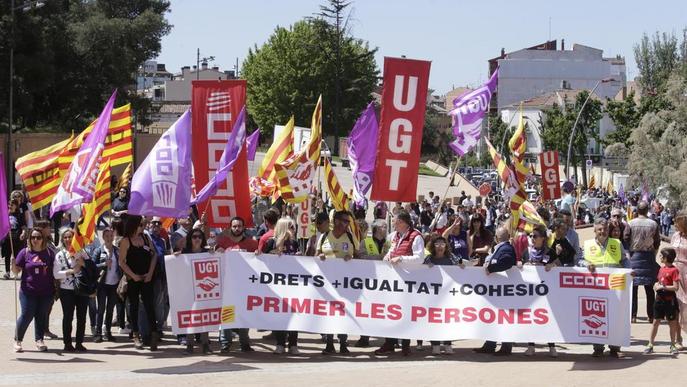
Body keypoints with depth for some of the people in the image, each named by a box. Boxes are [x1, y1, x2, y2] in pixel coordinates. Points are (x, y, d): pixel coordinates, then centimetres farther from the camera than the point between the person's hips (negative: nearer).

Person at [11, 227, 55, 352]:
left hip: (46, 292, 2)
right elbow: (16, 272, 1)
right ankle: (17, 340, 12)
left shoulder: (49, 253, 5)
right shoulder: (25, 252, 0)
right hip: (28, 291, -2)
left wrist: (56, 289, 4)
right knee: (27, 315, -3)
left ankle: (39, 340, 16)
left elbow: (54, 272, 11)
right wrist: (13, 264, -20)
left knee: (42, 316, 6)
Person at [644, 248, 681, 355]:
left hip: (670, 301, -6)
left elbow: (676, 287, -17)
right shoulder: (661, 269, 10)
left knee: (672, 323, 7)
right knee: (656, 322, 7)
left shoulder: (674, 270, -12)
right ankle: (650, 345, 10)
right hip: (659, 299, 6)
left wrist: (663, 287, -18)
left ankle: (673, 345, 18)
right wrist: (656, 285, -1)